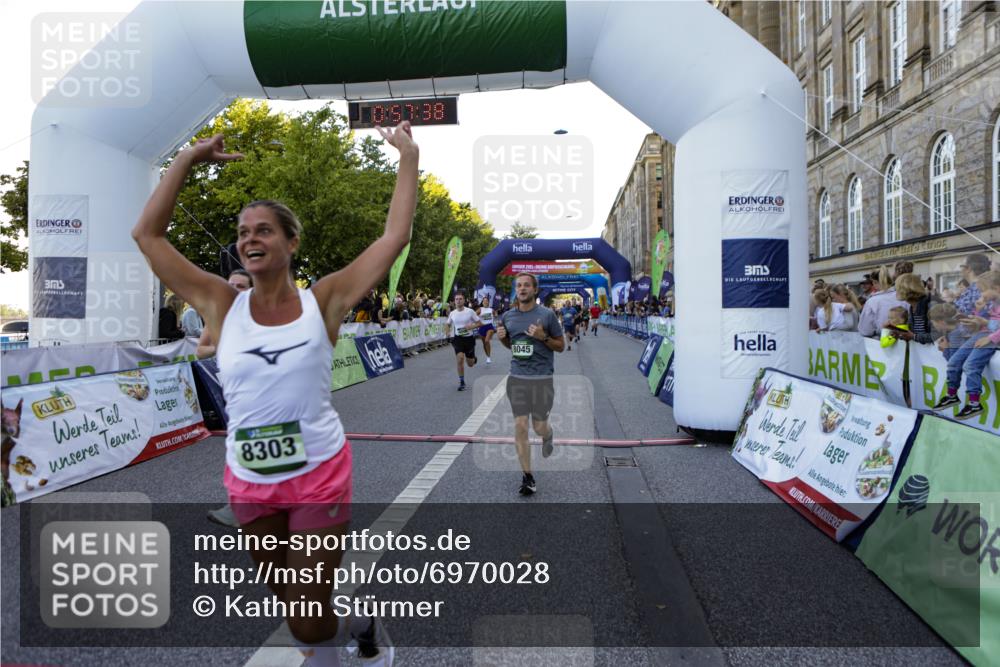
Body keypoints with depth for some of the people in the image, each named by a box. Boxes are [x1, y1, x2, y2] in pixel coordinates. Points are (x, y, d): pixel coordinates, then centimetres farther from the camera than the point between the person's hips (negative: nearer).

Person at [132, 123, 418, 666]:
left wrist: (409, 158, -7)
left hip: (319, 476, -3)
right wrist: (187, 159, -4)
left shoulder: (323, 301, -8)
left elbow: (394, 237, -11)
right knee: (291, 606, 21)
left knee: (308, 623, 3)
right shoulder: (221, 305, -3)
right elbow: (147, 234, -3)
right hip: (249, 482, 3)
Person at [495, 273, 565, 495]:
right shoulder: (507, 316, 6)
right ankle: (527, 477, 8)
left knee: (539, 427, 4)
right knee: (520, 426, -2)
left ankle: (548, 436, 43)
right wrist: (502, 337, -1)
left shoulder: (547, 314, -5)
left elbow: (561, 345, 1)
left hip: (541, 378, -3)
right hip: (516, 377, 3)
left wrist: (543, 337, -17)